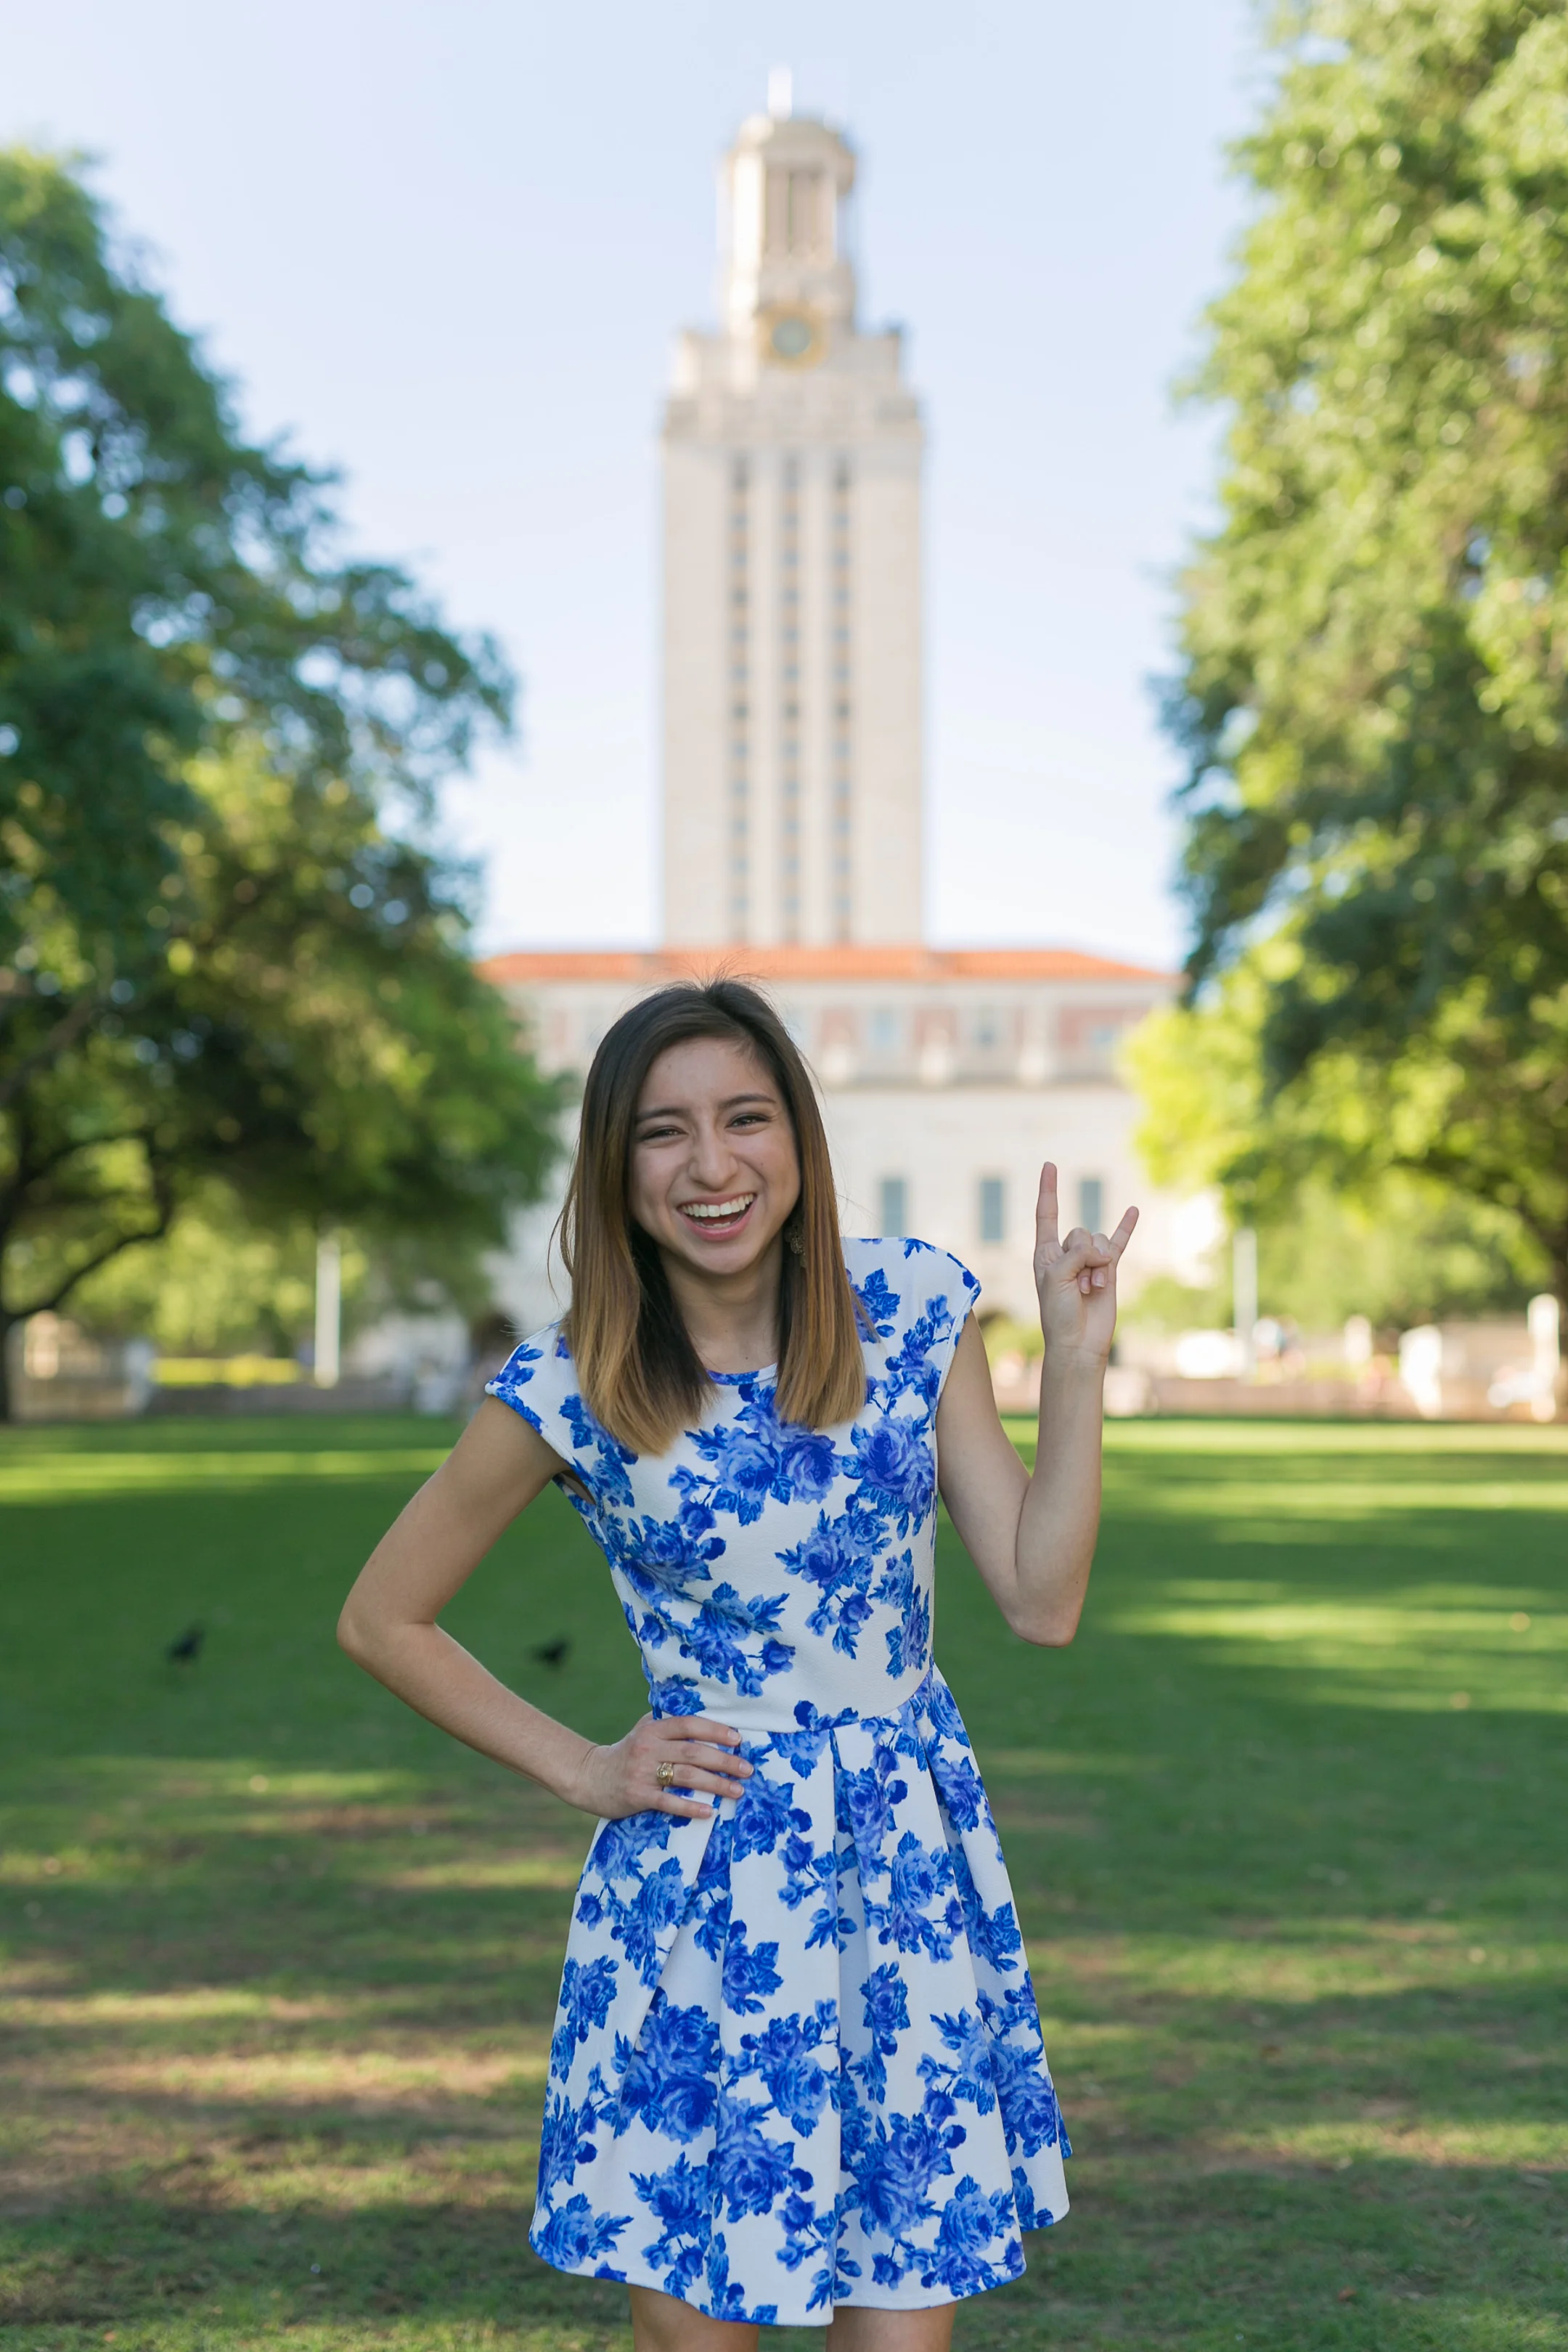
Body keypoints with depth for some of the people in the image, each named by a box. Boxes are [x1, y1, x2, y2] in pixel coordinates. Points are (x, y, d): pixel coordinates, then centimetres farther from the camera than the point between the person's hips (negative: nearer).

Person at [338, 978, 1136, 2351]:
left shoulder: (915, 1308, -2)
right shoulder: (572, 1390, -9)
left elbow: (1043, 1602, -3)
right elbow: (383, 1620, 3)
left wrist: (1076, 1360, -9)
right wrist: (581, 1769, 0)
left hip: (913, 1872, 2)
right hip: (702, 1897, -2)